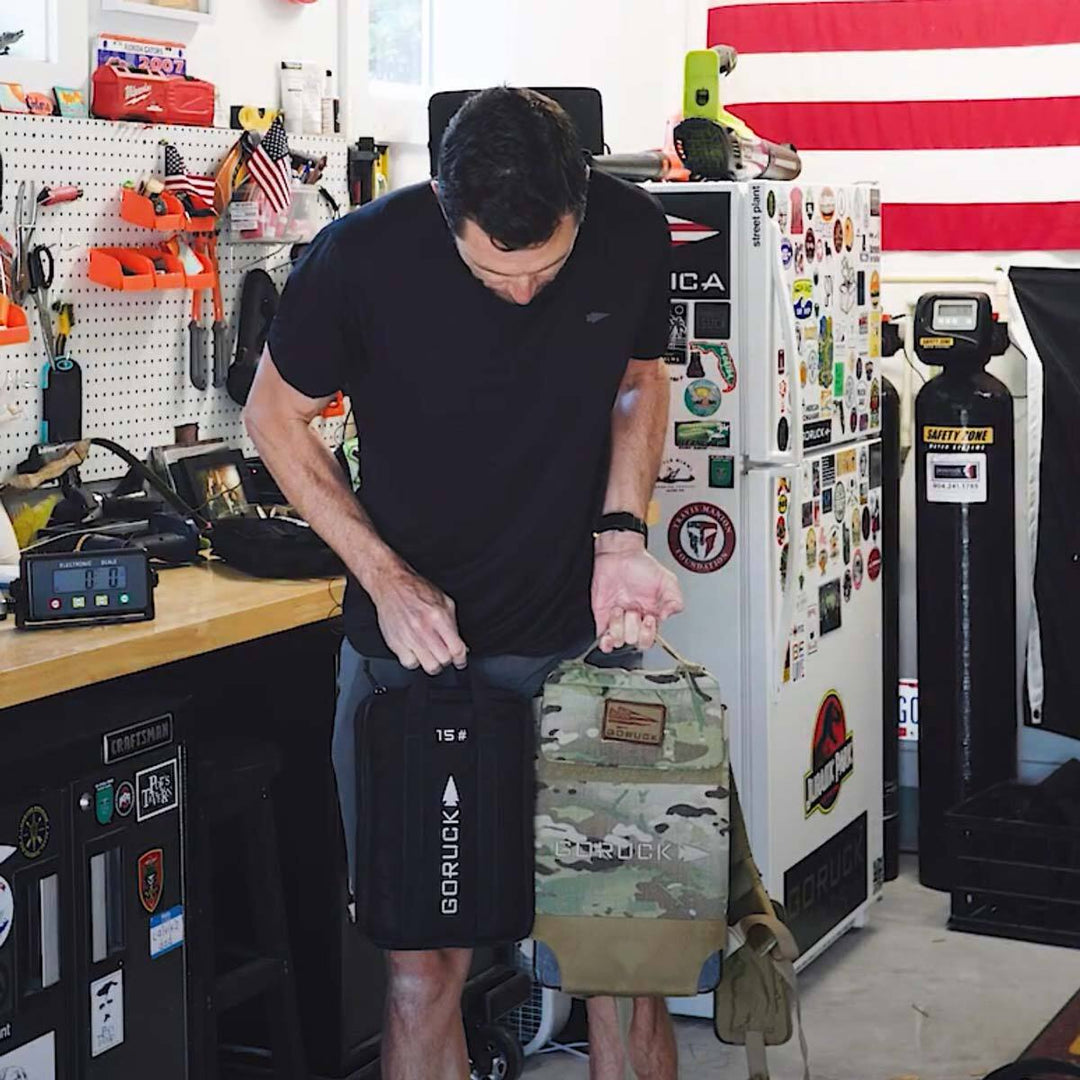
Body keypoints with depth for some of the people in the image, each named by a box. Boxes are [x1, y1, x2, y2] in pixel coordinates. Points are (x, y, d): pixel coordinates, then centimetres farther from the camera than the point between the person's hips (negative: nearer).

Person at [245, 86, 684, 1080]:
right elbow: (276, 415, 0)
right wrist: (386, 578, -9)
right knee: (424, 969, 2)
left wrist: (620, 538, -5)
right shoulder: (364, 256, -16)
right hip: (414, 644, -1)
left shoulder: (633, 233, -9)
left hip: (582, 641, 2)